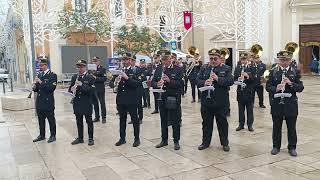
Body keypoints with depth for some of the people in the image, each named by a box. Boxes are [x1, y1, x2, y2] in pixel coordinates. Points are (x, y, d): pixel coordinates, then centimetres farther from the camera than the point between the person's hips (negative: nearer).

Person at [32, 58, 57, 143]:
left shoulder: (52, 75, -8)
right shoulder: (39, 75, 14)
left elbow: (51, 88, -19)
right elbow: (37, 88, 19)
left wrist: (41, 83, -22)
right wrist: (35, 87, -4)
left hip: (48, 102, -7)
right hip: (39, 102, 7)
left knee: (51, 120, 3)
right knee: (41, 120, 14)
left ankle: (53, 136, 14)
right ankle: (42, 135, 26)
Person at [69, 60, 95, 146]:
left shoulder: (90, 77, -6)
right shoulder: (74, 77, 10)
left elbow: (91, 90, -15)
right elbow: (70, 89, 12)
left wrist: (82, 85, -25)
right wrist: (72, 90, -12)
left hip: (87, 104, -5)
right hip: (77, 103, 5)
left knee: (89, 121, 4)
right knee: (79, 121, 12)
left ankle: (91, 138, 14)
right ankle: (80, 138, 24)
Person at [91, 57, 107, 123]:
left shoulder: (102, 69, -4)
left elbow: (104, 78, -13)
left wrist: (96, 78, -20)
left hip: (100, 89, -4)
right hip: (93, 89, 5)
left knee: (102, 103, 2)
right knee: (95, 104, 11)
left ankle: (104, 117, 11)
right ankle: (97, 117, 22)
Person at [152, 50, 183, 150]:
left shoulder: (177, 70, -5)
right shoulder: (158, 69, 9)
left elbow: (180, 84, -13)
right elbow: (153, 82, 7)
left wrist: (169, 81, -26)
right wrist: (157, 84, -15)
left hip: (174, 99, -4)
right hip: (162, 99, 4)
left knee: (175, 122, 4)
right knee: (163, 121, 14)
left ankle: (176, 141, 16)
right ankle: (164, 140, 27)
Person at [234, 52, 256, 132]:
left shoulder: (252, 68, 0)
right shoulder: (237, 68, 8)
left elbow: (254, 79, -8)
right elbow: (234, 79, 4)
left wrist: (248, 76, -25)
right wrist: (238, 79, -18)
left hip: (249, 92, -2)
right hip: (240, 92, 2)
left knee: (250, 109, 5)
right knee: (241, 109, 9)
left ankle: (250, 125, 14)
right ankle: (241, 124, 19)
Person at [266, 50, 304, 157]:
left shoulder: (296, 72, 2)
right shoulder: (273, 72, 3)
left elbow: (300, 88, -4)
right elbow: (268, 87, -2)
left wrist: (291, 83, -21)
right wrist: (275, 88, -21)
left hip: (291, 105, 0)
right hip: (277, 104, 0)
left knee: (291, 128, 9)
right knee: (276, 127, 10)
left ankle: (292, 147, 23)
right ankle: (276, 146, 24)